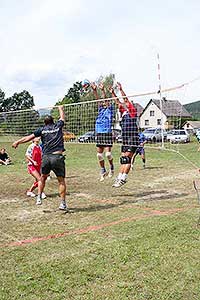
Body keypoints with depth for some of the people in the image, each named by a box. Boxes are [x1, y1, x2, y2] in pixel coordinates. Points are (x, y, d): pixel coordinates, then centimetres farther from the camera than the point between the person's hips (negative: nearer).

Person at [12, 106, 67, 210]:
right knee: (61, 180, 3)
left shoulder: (42, 129, 10)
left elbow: (29, 137, 14)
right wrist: (61, 109, 50)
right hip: (57, 157, -1)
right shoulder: (58, 126, 11)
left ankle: (39, 198, 20)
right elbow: (62, 117, 30)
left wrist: (18, 142, 28)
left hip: (46, 157, 2)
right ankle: (63, 203, 0)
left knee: (43, 178, 23)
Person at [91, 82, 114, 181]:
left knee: (107, 153, -11)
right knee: (99, 154, 4)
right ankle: (103, 171, 17)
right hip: (99, 133, 5)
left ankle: (111, 167, 15)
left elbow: (106, 99, -9)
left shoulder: (110, 108, 5)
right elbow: (98, 99, 5)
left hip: (107, 133, -5)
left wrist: (103, 90, -23)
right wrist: (94, 90, -9)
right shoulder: (101, 109, 16)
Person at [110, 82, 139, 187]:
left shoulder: (132, 111, -2)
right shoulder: (123, 112, 17)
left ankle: (123, 178, -11)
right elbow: (118, 102, 20)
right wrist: (112, 92, 16)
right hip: (125, 140, 8)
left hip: (132, 140, -8)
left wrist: (121, 90, -14)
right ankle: (119, 177, 6)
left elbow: (126, 100, -10)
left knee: (127, 159, -10)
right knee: (123, 159, 6)